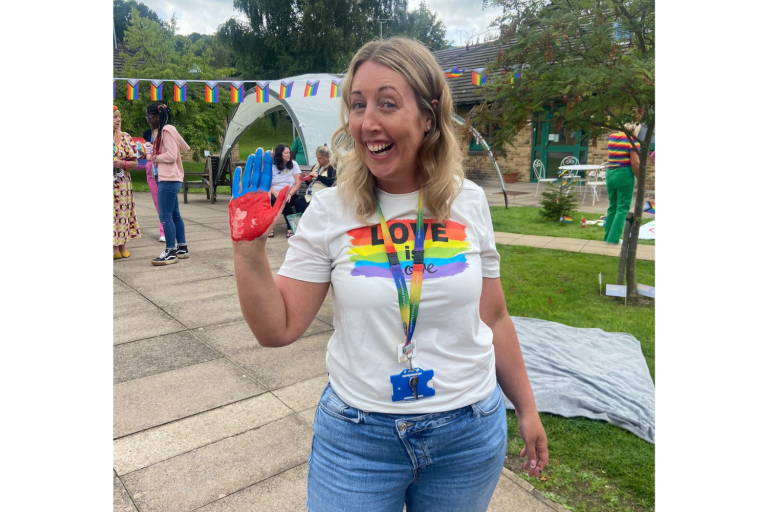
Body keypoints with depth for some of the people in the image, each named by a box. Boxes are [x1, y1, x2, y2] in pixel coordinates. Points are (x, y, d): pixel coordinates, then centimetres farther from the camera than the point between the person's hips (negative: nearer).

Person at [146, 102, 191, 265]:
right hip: (166, 179, 10)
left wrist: (153, 157, -8)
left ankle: (171, 252, -3)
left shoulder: (167, 130, -12)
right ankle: (182, 248, 19)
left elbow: (171, 155, -18)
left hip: (169, 180, -10)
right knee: (174, 215, 13)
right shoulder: (159, 131, 17)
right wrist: (151, 154, 4)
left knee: (165, 217, -8)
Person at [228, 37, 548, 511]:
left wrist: (527, 409, 11)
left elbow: (493, 319, 4)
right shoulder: (329, 211, -9)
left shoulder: (469, 202, -5)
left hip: (471, 432, 2)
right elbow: (279, 328, -8)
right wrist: (249, 245, -20)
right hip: (356, 434, -1)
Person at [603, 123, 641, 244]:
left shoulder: (612, 137, 9)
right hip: (624, 175, -6)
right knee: (623, 208, 1)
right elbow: (635, 163, -15)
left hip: (610, 174, 6)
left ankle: (607, 236, 19)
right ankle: (614, 238, -1)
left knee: (612, 206, 16)